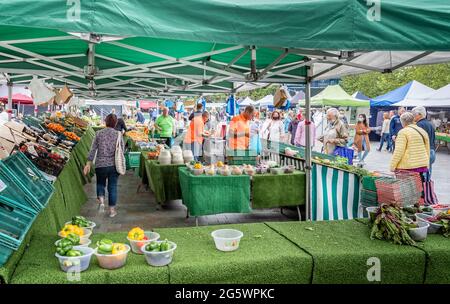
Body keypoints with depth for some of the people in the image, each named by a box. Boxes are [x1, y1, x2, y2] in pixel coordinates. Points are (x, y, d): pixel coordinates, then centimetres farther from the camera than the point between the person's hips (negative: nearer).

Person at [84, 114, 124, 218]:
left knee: (100, 183, 21)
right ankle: (112, 210, 13)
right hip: (114, 165, 0)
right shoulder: (118, 134, -2)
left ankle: (101, 200, -2)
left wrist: (88, 163, 4)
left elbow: (93, 149, -2)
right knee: (112, 186, 8)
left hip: (101, 164, 0)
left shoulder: (99, 133, -2)